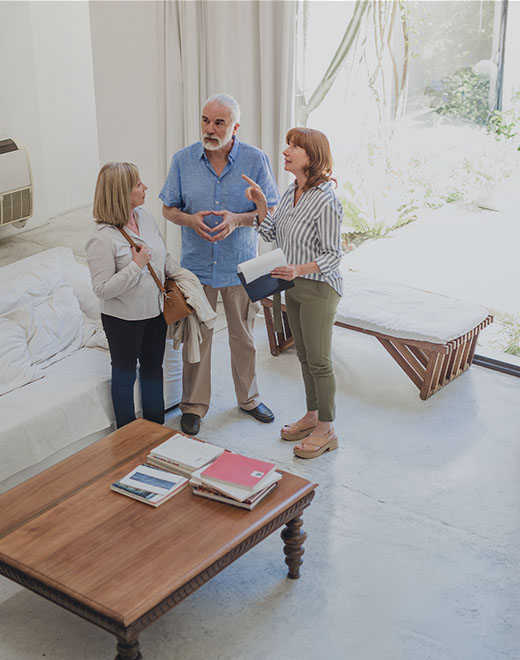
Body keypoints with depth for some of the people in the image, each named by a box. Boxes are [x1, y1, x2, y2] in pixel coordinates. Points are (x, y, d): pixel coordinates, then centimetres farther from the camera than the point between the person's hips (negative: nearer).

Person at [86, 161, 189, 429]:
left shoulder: (144, 216, -1)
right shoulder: (103, 239, -24)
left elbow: (163, 255, 15)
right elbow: (103, 289, -25)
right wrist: (136, 265, -27)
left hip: (154, 311, 7)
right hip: (123, 318, -7)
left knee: (153, 366, 20)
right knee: (125, 372, 10)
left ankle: (156, 426, 37)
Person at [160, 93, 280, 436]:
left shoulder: (256, 160, -7)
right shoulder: (183, 160, -4)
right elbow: (168, 208, 4)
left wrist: (237, 219, -22)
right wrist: (190, 219, -18)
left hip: (240, 265, 0)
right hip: (197, 264, 0)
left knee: (244, 335, 14)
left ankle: (249, 397, 33)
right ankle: (195, 404, 23)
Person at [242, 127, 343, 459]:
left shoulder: (325, 201, -22)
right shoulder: (292, 192, 4)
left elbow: (333, 255, -20)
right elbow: (273, 234, 10)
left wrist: (299, 269, -33)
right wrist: (260, 204, -2)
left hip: (319, 288, -8)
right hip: (294, 286, 8)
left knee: (319, 361, 2)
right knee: (305, 356, 19)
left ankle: (326, 430, 16)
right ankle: (312, 415, 34)